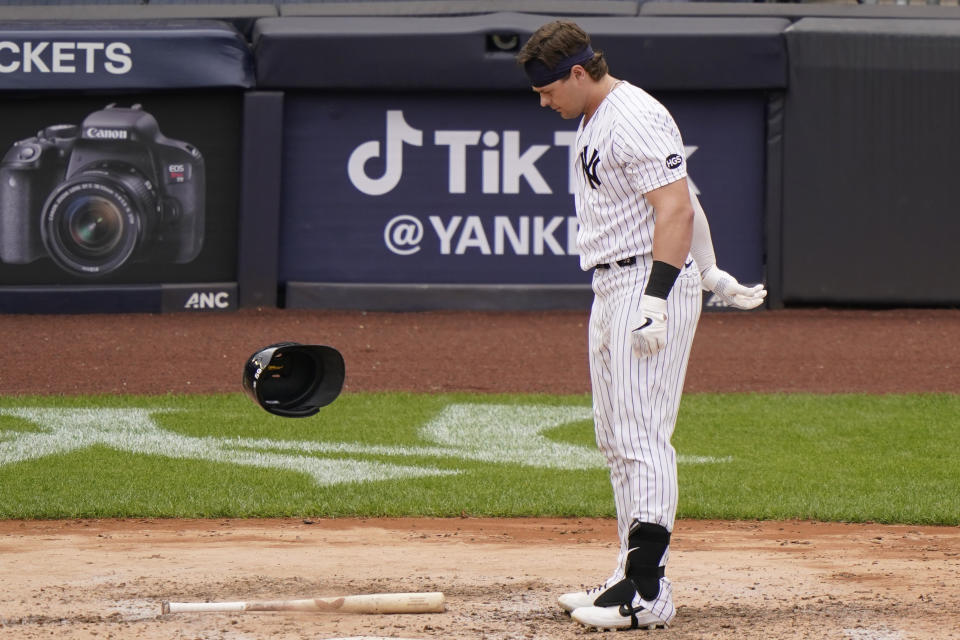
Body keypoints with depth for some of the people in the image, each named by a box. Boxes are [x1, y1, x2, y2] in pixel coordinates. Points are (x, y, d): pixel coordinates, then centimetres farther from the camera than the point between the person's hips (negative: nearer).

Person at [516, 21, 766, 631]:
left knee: (642, 438, -13)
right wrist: (712, 273, 26)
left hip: (651, 281, -11)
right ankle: (636, 573, 17)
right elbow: (680, 200, 24)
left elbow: (676, 210, -22)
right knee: (616, 440, 12)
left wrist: (656, 301, -28)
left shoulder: (635, 118, -15)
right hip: (612, 288, 11)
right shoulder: (595, 120, 17)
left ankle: (649, 594, -15)